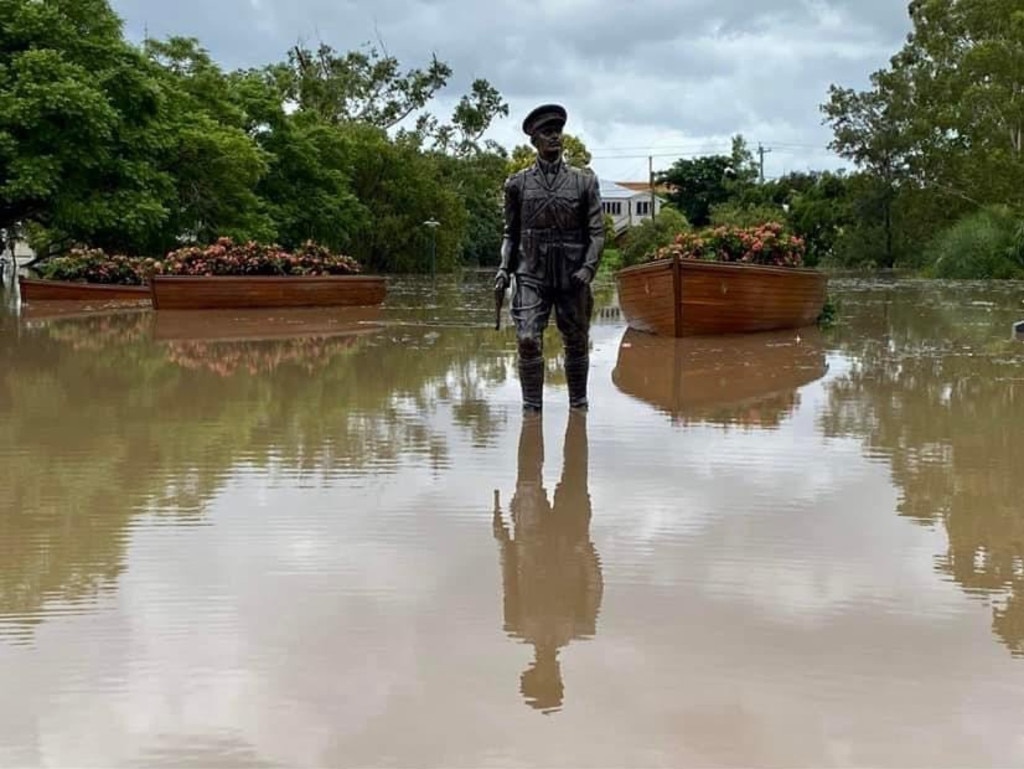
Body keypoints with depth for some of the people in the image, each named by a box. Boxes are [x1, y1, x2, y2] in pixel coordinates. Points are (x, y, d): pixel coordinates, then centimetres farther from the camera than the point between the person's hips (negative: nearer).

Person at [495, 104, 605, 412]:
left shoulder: (584, 181, 4)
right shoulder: (518, 183, 5)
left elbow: (597, 231, 2)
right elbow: (511, 232, 12)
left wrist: (588, 268, -11)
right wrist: (504, 267, 0)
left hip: (572, 277, 1)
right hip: (531, 275, 0)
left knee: (577, 343, 9)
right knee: (528, 341, -12)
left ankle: (578, 404, 25)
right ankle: (531, 405, -1)